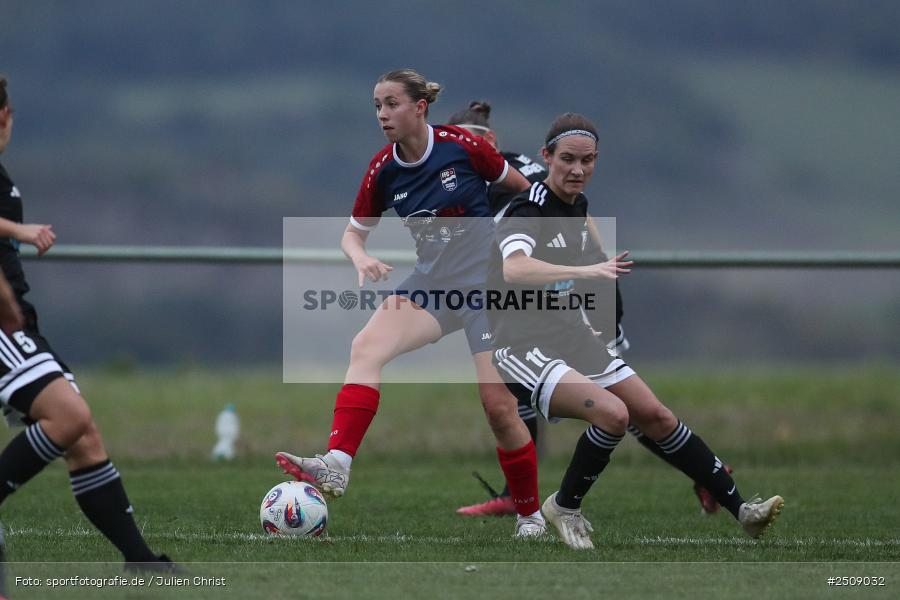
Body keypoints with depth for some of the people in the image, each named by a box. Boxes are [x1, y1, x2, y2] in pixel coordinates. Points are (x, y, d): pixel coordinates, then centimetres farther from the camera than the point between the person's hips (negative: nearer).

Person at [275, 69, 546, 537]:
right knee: (366, 347, -23)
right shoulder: (382, 171, -2)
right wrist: (361, 258, -14)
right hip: (430, 284, 4)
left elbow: (523, 188, 2)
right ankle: (336, 465, -35)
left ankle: (530, 514, 12)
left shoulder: (461, 147, -12)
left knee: (497, 403, -8)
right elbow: (353, 233, 9)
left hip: (488, 283, -4)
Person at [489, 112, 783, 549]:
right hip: (524, 345, -8)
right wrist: (587, 271, -49)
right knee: (612, 413, -27)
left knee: (654, 415, 3)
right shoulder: (528, 212, -18)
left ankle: (740, 509, 8)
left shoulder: (578, 206, 10)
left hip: (571, 334, 8)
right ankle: (563, 508, -6)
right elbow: (514, 269, -40)